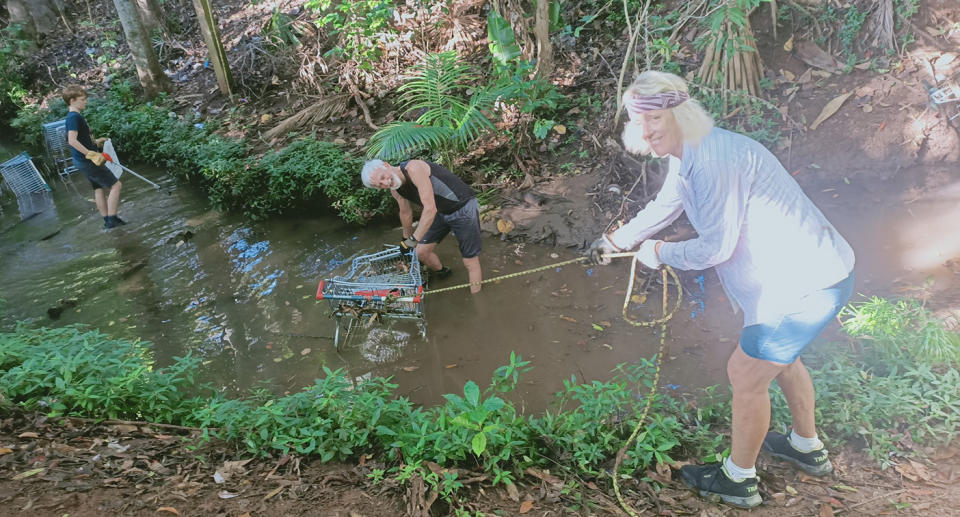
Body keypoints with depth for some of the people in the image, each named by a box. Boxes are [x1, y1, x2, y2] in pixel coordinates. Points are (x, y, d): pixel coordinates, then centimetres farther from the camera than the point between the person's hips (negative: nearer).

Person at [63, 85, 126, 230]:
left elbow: (75, 139, 23)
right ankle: (112, 219, -8)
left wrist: (95, 142, 20)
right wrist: (91, 154, -29)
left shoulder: (72, 117, 14)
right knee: (116, 185, -8)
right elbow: (72, 141, -28)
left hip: (82, 161, 10)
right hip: (87, 161, -10)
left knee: (99, 188, 16)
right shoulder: (74, 117, -18)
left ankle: (108, 220, 21)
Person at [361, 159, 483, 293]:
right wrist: (406, 238, 30)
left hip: (463, 208, -8)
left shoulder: (414, 168, -30)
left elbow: (430, 209, -34)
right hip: (441, 212, 8)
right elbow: (406, 213, 17)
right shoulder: (395, 190, -4)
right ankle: (440, 273, 41)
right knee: (421, 252, 11)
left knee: (470, 261, -3)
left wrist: (414, 239, -29)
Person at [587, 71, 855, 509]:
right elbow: (664, 208, 23)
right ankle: (807, 448, 52)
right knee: (779, 356, 28)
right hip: (808, 273, 10)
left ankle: (738, 479, 26)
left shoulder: (715, 159, -27)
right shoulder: (685, 155, 6)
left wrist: (659, 252, -6)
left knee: (747, 374, 4)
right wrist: (615, 240, 36)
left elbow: (715, 248, -24)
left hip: (809, 286, -10)